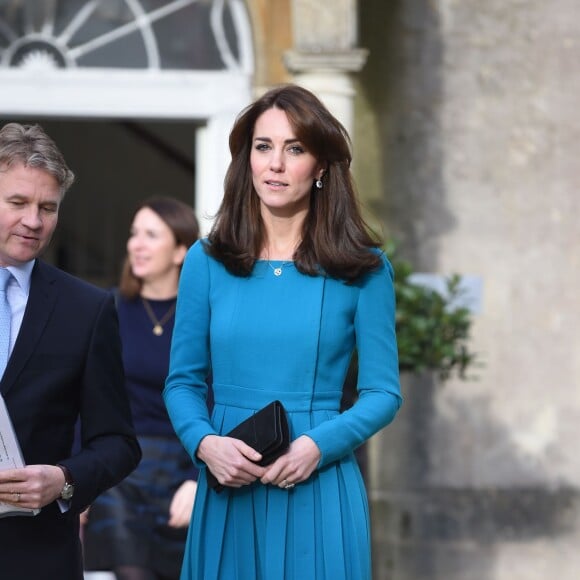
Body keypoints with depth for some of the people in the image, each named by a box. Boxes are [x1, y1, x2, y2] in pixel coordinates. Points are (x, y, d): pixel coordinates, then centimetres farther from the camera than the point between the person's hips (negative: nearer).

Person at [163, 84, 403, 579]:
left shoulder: (362, 269, -1)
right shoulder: (207, 261, 5)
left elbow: (383, 392, 0)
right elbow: (184, 381, 8)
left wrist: (318, 445, -15)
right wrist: (204, 443, -11)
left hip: (319, 492, -2)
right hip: (227, 491, 2)